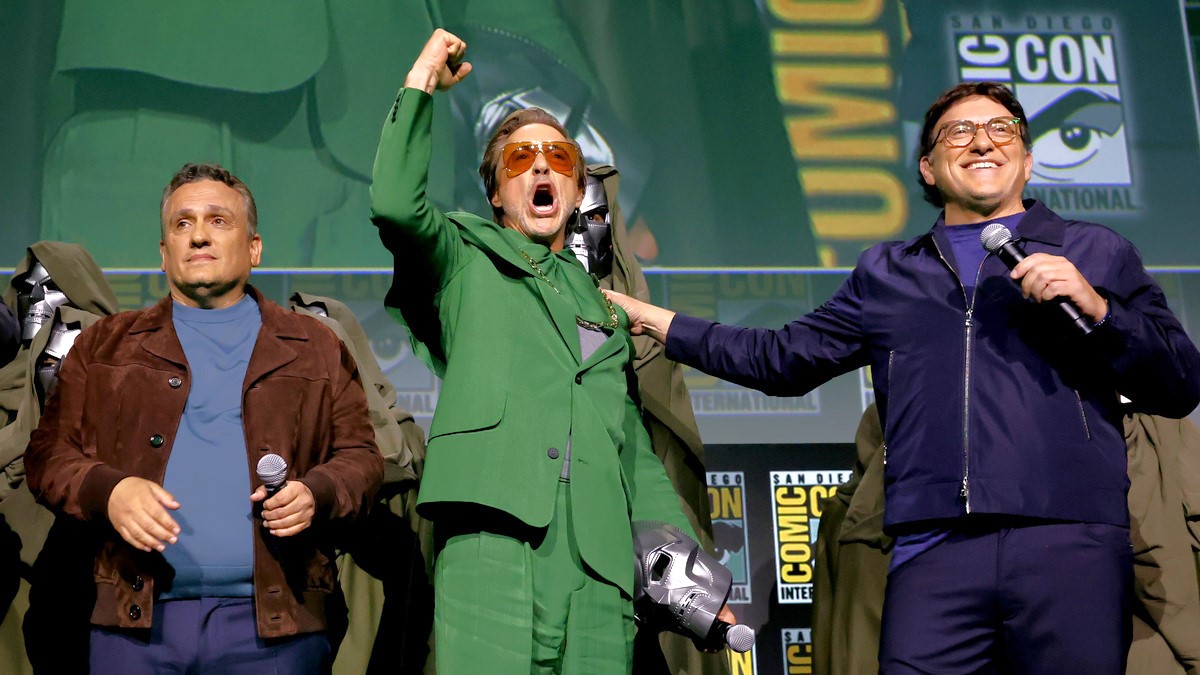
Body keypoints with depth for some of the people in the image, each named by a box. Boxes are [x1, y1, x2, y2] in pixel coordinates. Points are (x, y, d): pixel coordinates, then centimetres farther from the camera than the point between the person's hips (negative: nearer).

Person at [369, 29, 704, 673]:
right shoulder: (466, 261, 18)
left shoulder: (604, 307, 29)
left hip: (597, 560, 4)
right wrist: (420, 83, 3)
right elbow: (396, 204, -5)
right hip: (492, 542, -4)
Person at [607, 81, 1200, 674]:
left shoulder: (1095, 253, 17)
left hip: (1073, 543, -1)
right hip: (934, 550, 1)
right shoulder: (885, 273, 24)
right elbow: (782, 358, 24)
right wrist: (654, 321, 22)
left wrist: (1098, 310, -6)